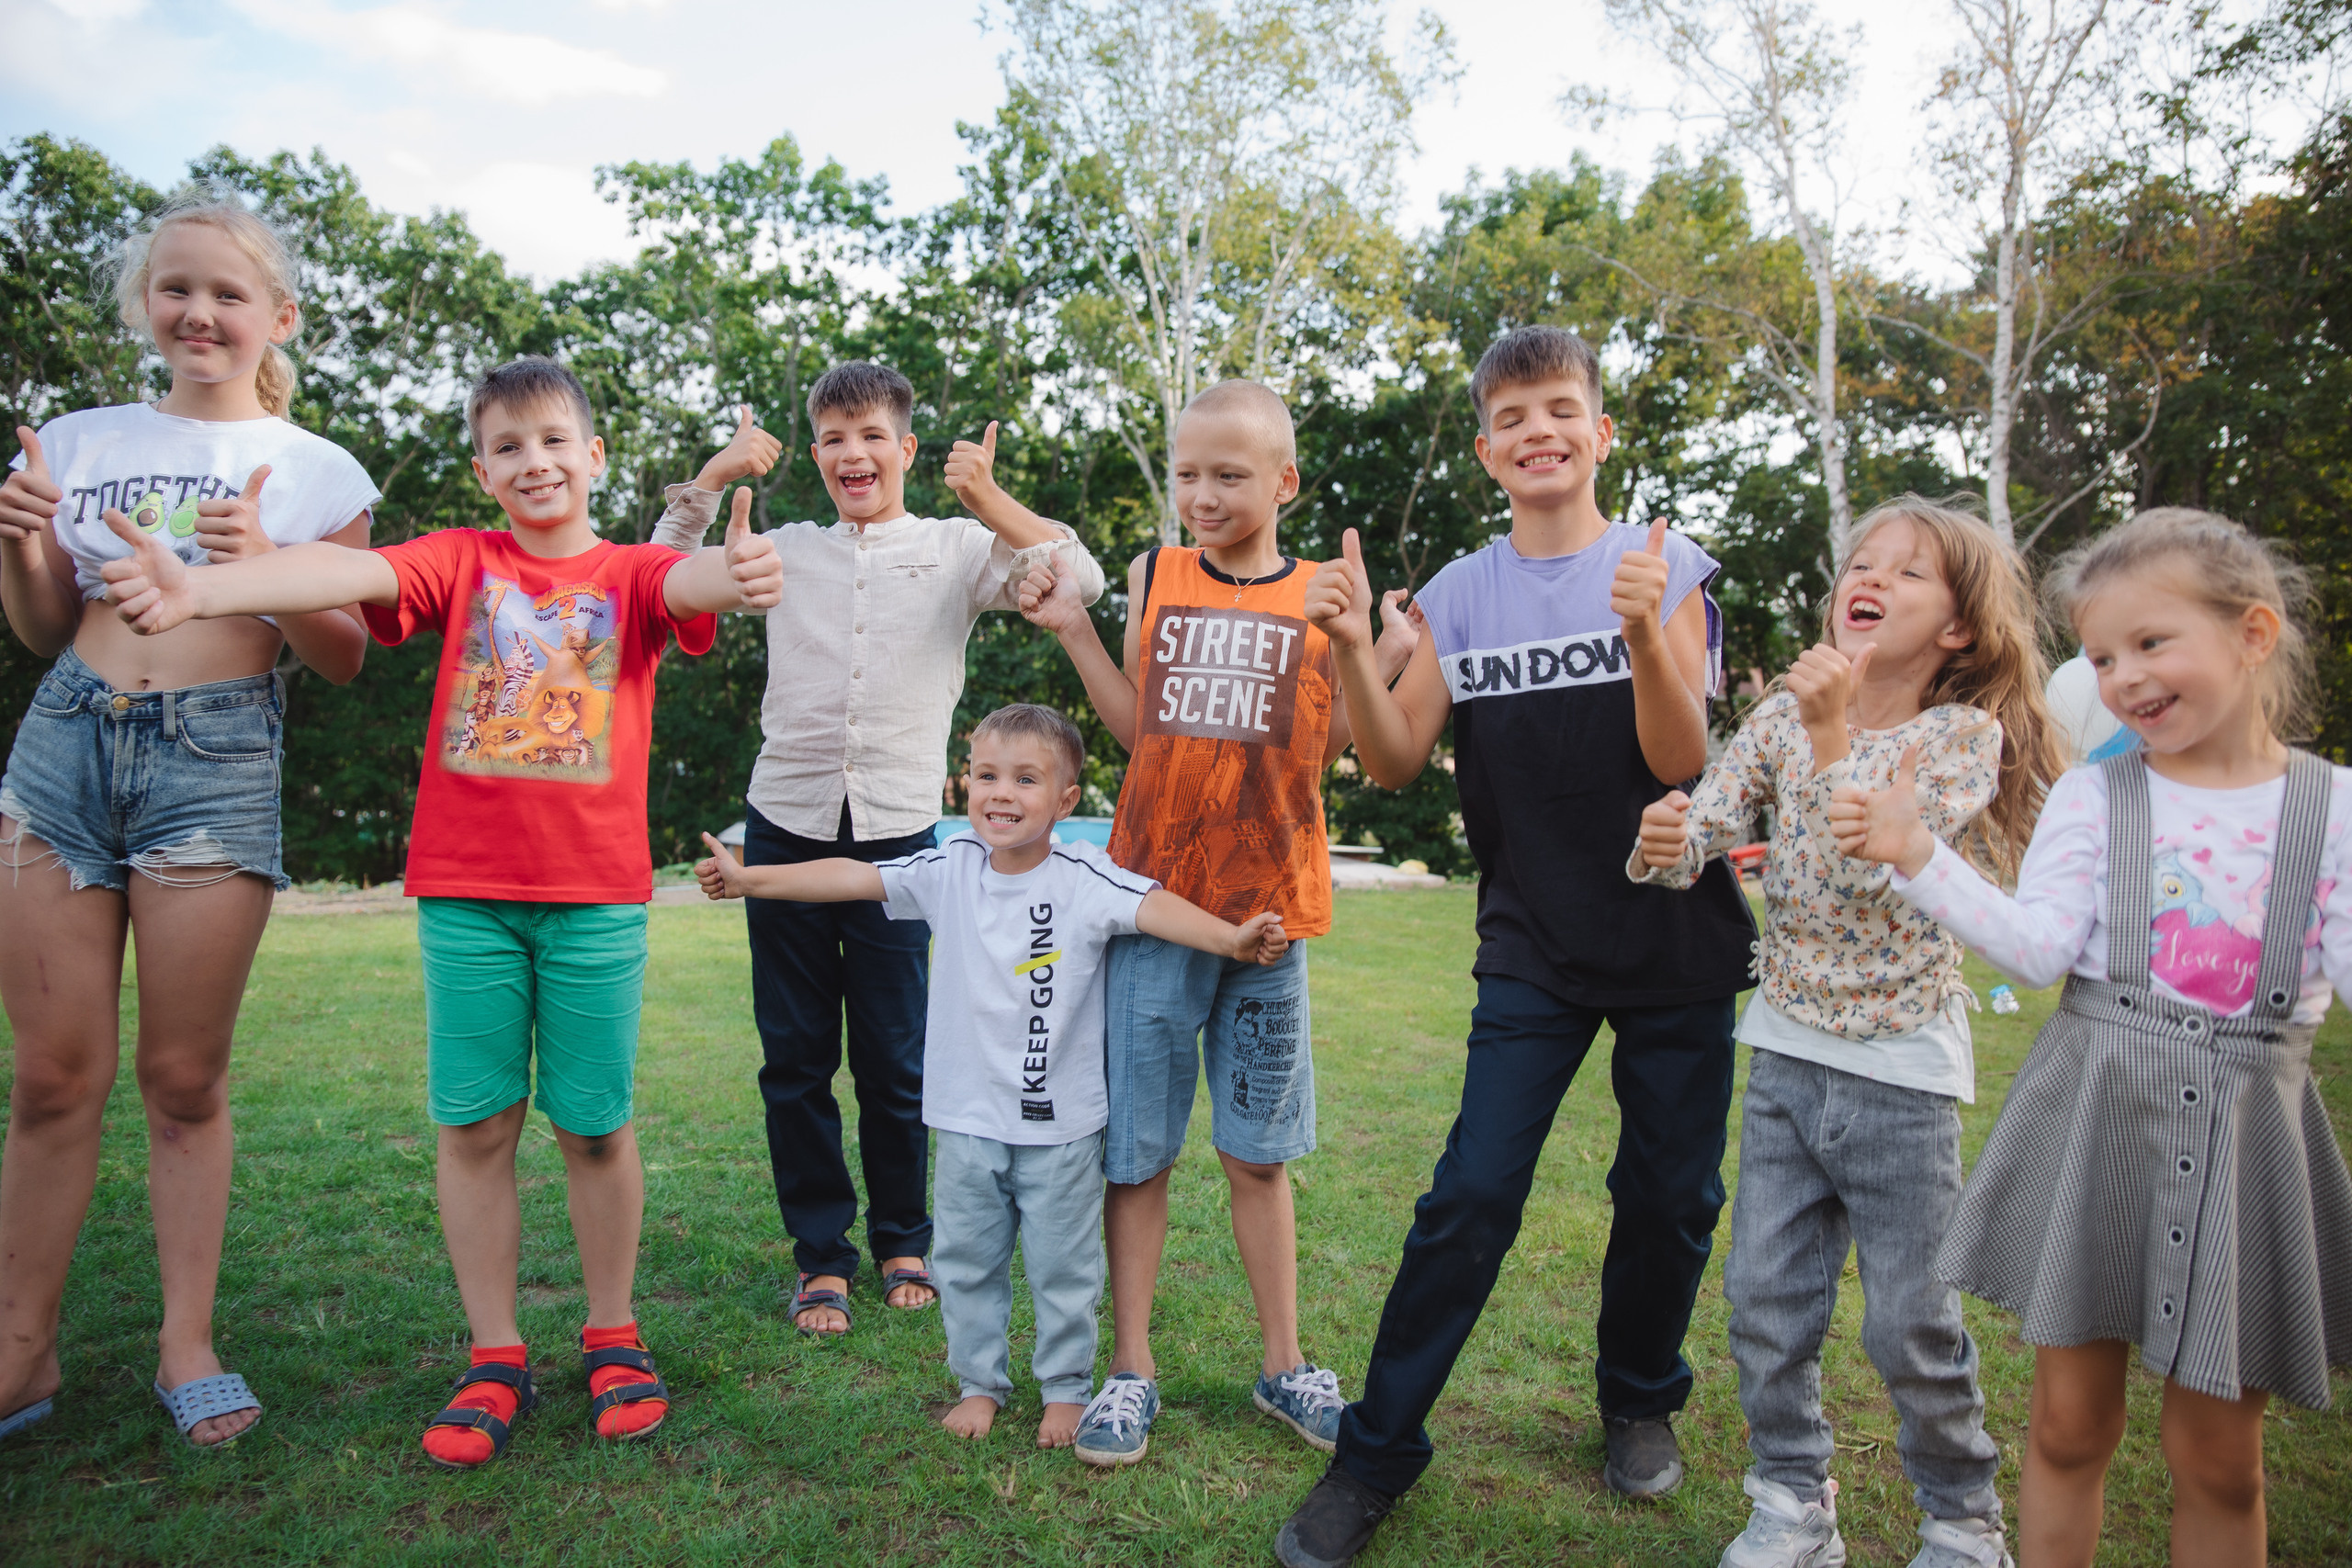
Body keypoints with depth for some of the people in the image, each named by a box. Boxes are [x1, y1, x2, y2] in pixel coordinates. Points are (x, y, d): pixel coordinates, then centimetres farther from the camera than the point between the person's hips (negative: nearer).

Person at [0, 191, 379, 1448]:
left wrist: (268, 569, -13)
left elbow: (344, 661, 4)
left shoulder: (314, 471, 6)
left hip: (218, 760, -3)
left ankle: (187, 1346, 13)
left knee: (182, 1076, 2)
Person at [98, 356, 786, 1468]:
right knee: (474, 1123, 6)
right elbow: (350, 573, -12)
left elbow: (688, 583, -19)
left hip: (596, 893, -1)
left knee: (594, 1123, 6)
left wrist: (736, 571, -44)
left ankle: (613, 1338, 25)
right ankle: (495, 1360, 22)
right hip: (463, 888, 1)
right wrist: (199, 591, -29)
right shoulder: (460, 561, 6)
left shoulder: (631, 574, 3)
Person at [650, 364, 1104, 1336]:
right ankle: (821, 1254, 22)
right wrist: (712, 477, 5)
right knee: (794, 1055, 7)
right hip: (786, 826, 2)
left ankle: (903, 1240, 27)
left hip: (897, 830, -2)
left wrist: (987, 500, -15)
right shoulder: (786, 550, 11)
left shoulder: (956, 549, 5)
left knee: (895, 1057, 7)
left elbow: (1079, 582, -7)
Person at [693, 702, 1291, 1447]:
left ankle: (1066, 1387, 33)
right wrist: (747, 878, -10)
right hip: (967, 1115, 3)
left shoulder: (1082, 878, -14)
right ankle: (979, 1382, 36)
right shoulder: (950, 869, -4)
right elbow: (852, 876, -5)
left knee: (1062, 1265, 13)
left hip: (1060, 1120, -3)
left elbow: (1151, 906, -28)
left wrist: (1230, 937, -45)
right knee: (967, 1260, 17)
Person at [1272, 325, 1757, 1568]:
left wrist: (1644, 634, -29)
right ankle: (1376, 1453, 9)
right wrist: (1351, 649, -18)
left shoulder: (1663, 567, -3)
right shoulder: (1460, 594, 3)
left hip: (1675, 943, 0)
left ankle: (1640, 1401, 37)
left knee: (1671, 1196, 10)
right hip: (1531, 951, 0)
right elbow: (1395, 761, -2)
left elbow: (1679, 761, -12)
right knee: (1470, 1196, -5)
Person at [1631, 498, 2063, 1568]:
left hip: (1899, 1068, -4)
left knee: (1911, 1325, 7)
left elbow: (1874, 867, -24)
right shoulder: (1782, 718, 1)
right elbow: (1696, 836, -7)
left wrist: (1832, 732, -25)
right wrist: (1660, 843, -28)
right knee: (1765, 1302, 10)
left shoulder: (1966, 735, -10)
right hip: (1785, 1052, 4)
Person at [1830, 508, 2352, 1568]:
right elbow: (2040, 948, -10)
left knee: (2218, 1457, 12)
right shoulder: (2093, 795, -1)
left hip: (2246, 1129, 0)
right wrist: (1916, 857, -20)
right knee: (2069, 1426, 11)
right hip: (2097, 1121, 0)